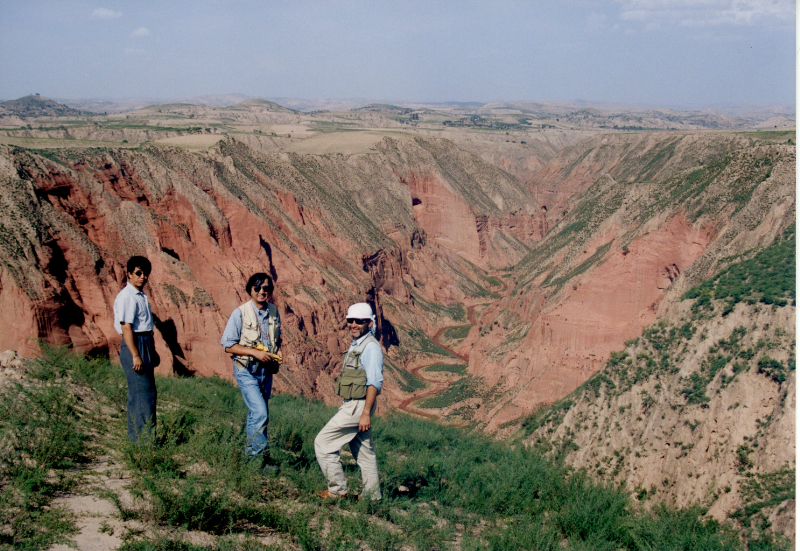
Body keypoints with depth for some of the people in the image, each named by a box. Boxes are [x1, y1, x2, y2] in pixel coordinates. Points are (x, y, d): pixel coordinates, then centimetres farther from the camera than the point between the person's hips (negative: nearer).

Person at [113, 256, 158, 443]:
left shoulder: (141, 295, 15)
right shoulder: (126, 297, -14)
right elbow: (126, 327, -19)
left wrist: (152, 351, 23)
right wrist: (135, 355, -22)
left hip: (145, 345, 10)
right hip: (134, 345, -10)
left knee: (148, 391, 13)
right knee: (142, 393, -9)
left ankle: (135, 438, 21)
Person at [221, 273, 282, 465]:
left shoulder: (274, 312, 6)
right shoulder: (240, 313, -10)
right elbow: (228, 345, -9)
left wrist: (278, 352, -1)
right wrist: (255, 352, -19)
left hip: (267, 370, 6)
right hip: (246, 370, -5)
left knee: (257, 414, 13)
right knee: (260, 413, -16)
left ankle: (250, 452, 27)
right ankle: (262, 457, -6)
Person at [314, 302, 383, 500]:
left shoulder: (370, 347, -16)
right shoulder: (356, 345, 15)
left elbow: (374, 382, -22)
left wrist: (366, 413, -26)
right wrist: (344, 405, 23)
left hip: (358, 407, -10)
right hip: (352, 405, 10)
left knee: (323, 442, -5)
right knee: (363, 450, 13)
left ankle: (337, 489, 2)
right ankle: (372, 495, 20)